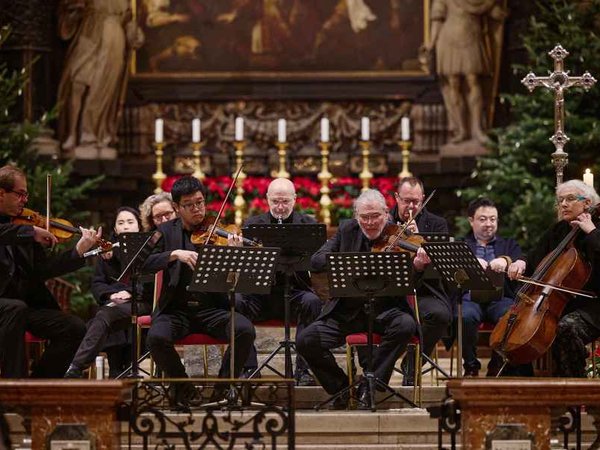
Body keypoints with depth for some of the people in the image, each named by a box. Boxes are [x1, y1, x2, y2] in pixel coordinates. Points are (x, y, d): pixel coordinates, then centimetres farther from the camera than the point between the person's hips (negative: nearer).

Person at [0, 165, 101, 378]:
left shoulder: (24, 228, 14)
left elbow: (43, 270, 5)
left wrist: (79, 250, -4)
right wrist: (30, 232, -26)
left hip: (25, 303, 6)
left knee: (75, 328, -9)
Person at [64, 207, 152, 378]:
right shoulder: (109, 250, 21)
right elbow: (97, 284, 14)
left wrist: (129, 292, -16)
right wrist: (111, 294, -7)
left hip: (140, 302, -4)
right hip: (114, 302, 4)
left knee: (105, 315, -33)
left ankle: (75, 369, -43)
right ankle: (118, 374, -30)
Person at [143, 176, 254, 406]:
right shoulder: (167, 232, 8)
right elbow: (145, 263, -7)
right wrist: (175, 254, -23)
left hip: (212, 309, 1)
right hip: (176, 309, 0)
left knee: (246, 330, -27)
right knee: (156, 337, -31)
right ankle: (182, 386, -3)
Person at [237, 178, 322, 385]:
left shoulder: (308, 224, 7)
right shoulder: (253, 224, 9)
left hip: (296, 291, -1)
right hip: (261, 292, 1)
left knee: (312, 302, -32)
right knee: (236, 301, -28)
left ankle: (303, 368, -24)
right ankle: (249, 367, -21)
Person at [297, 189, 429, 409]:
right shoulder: (347, 230, 5)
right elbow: (316, 259, -3)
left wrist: (417, 266, -37)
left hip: (384, 309, -2)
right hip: (346, 310, 2)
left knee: (405, 325, -33)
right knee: (305, 340, -18)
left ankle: (368, 386, -17)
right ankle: (341, 387, 6)